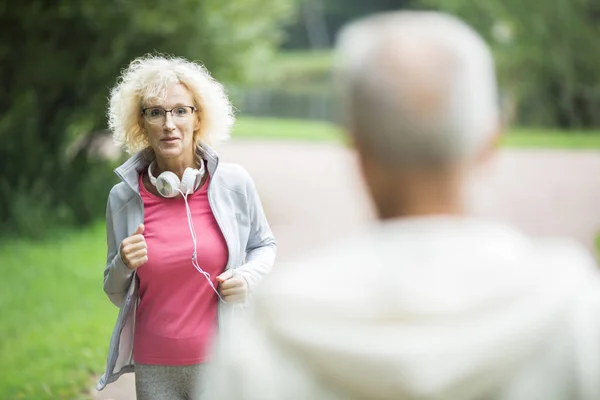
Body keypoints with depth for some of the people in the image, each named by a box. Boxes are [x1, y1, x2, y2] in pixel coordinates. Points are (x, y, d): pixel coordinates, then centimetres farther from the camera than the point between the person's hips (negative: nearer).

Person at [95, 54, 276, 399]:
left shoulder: (234, 183, -6)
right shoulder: (123, 197, -3)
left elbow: (264, 244, 11)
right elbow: (116, 294, 7)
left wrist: (248, 276, -8)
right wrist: (123, 266, -13)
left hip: (224, 362, -1)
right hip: (155, 369, 1)